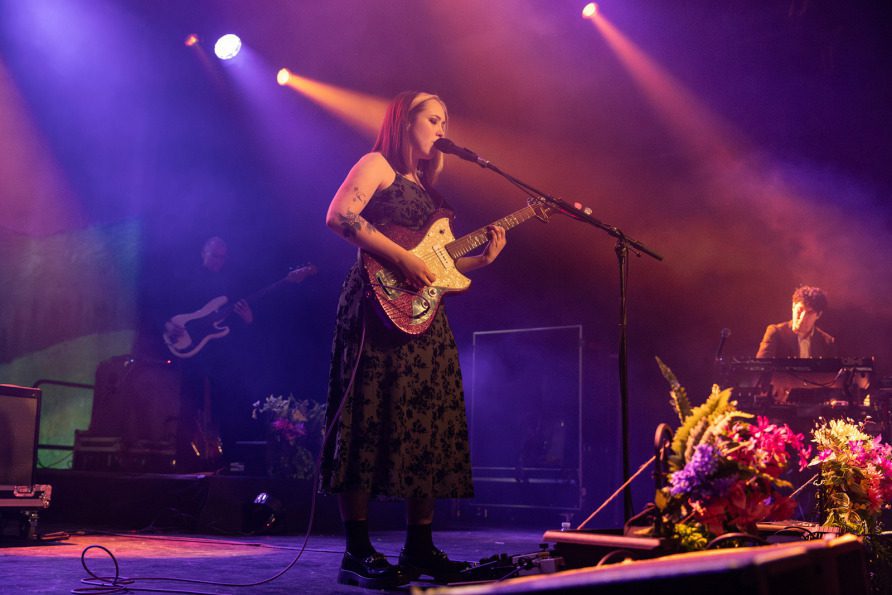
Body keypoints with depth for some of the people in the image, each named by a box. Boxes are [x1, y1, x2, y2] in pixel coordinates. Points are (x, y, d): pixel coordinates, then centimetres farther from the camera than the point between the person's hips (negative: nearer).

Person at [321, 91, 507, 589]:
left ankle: (421, 548, 12)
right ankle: (359, 553, -6)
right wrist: (401, 257, -19)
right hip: (382, 306, -8)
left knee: (430, 426, 5)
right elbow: (339, 215, -15)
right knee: (373, 421, -10)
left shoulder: (426, 186, 26)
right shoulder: (377, 165, 3)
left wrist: (480, 258, 8)